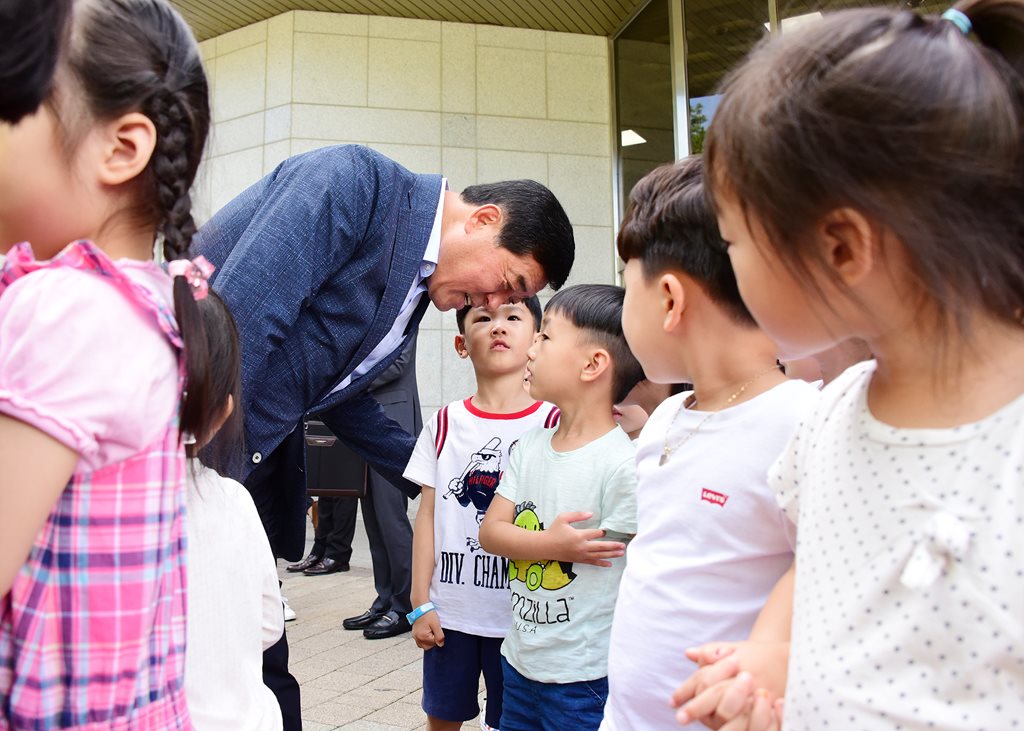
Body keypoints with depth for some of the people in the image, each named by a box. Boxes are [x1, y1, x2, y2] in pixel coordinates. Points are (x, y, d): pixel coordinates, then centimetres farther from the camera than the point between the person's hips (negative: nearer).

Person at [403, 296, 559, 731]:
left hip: (521, 613, -2)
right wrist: (421, 604, 0)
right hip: (449, 611, 3)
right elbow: (428, 515, 4)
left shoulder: (552, 424, -5)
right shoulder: (445, 425, 2)